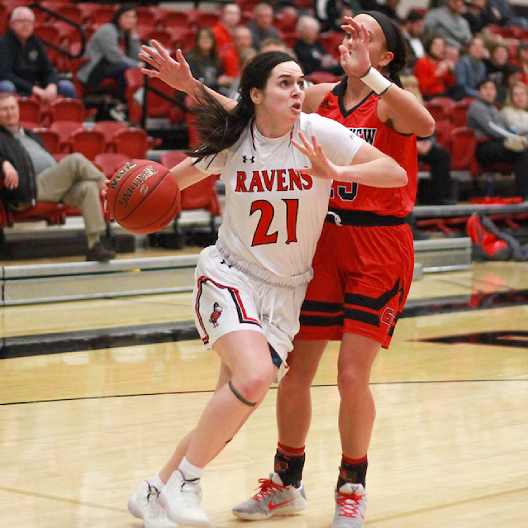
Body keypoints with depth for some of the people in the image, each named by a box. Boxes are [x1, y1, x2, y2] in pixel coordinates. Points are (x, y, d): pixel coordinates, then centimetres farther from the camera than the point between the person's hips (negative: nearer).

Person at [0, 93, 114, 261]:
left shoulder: (31, 136, 34)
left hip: (57, 185, 7)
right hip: (31, 189, -6)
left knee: (88, 187, -25)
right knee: (76, 160, -25)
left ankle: (94, 245, -31)